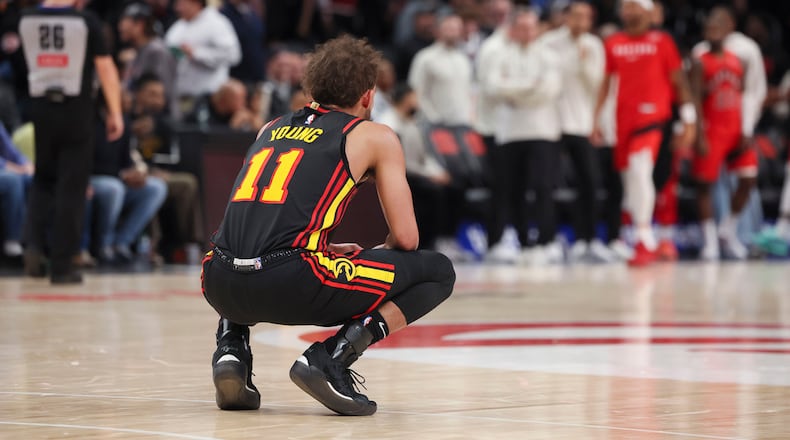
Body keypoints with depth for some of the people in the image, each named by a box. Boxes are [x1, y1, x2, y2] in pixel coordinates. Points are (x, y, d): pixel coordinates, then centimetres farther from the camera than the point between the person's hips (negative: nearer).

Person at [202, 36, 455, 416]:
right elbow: (406, 238, 10)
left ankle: (231, 349, 14)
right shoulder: (376, 137, 14)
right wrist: (370, 256, 31)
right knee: (437, 272, 11)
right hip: (291, 285, -5)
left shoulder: (271, 129, 28)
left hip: (221, 285, 6)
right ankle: (331, 359, -5)